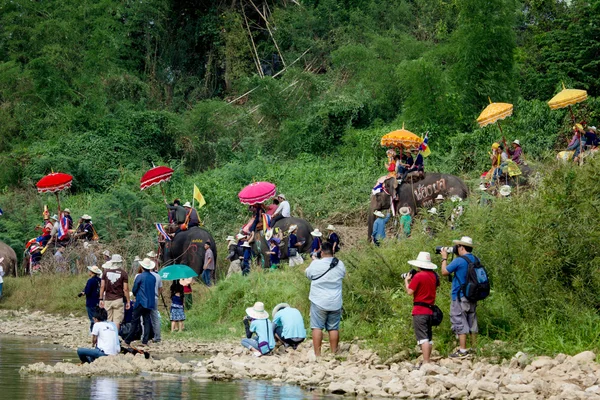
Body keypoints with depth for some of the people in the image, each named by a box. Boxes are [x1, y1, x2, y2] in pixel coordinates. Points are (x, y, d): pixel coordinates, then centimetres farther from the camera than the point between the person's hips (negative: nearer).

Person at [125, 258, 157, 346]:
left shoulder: (140, 277, -10)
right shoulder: (153, 278, 4)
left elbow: (134, 290, -2)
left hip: (141, 302, -5)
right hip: (150, 303, 5)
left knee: (135, 321, -2)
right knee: (147, 321, 7)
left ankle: (128, 340, 0)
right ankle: (145, 341, 3)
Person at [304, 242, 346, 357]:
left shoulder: (315, 264, -11)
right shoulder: (340, 265, -1)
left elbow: (307, 274, 7)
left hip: (319, 302, -3)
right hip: (335, 303, 3)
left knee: (317, 327, 0)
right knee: (334, 328, 9)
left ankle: (317, 354, -5)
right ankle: (334, 353, 12)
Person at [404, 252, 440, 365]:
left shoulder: (418, 276, -14)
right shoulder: (434, 276, 8)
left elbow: (410, 292, -13)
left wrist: (406, 281, 5)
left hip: (420, 311, -7)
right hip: (430, 310, 7)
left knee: (423, 337, -11)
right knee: (429, 337, 14)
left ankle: (425, 363, -18)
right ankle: (427, 361, 18)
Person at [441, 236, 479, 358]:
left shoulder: (459, 261, -16)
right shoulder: (475, 260, 6)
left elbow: (444, 272, -8)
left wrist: (444, 258, 6)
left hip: (460, 297, -7)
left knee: (460, 323, -5)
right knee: (472, 322, 14)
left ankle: (462, 350, -7)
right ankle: (474, 348, 18)